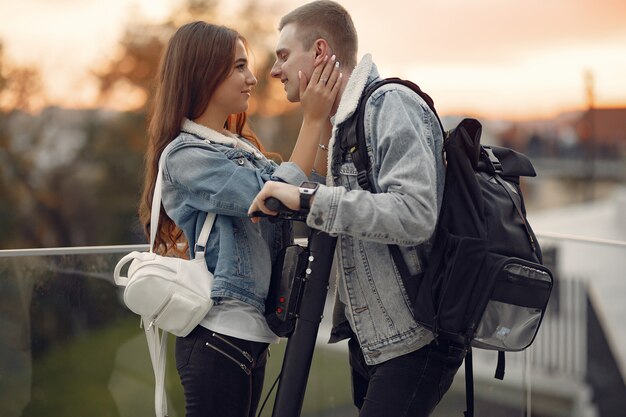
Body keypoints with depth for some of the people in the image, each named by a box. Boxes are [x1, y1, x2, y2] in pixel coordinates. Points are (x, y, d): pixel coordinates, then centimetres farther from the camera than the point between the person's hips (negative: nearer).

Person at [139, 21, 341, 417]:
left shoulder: (238, 146, 13)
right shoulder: (185, 155, -13)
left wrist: (327, 118, 1)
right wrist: (313, 119, -18)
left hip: (246, 332, 8)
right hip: (219, 338, -8)